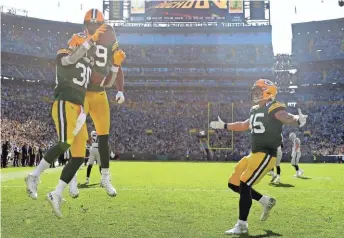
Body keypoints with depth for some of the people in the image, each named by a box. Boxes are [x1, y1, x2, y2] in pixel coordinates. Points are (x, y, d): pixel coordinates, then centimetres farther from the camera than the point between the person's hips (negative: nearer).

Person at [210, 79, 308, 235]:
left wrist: (298, 121, -55)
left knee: (244, 185, -15)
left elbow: (288, 118, -32)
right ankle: (267, 201, 24)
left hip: (266, 155, -9)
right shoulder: (255, 110, 15)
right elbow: (245, 125, 32)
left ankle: (242, 225, -1)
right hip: (254, 154, 9)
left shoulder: (274, 108, -12)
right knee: (234, 184, 11)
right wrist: (224, 126, 39)